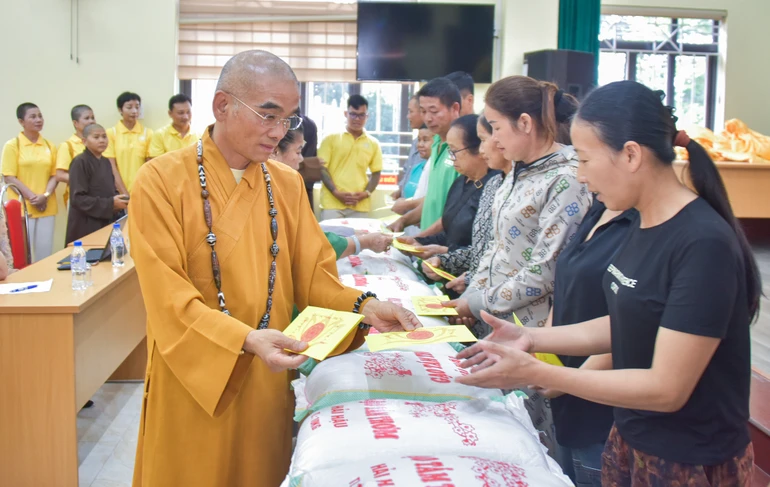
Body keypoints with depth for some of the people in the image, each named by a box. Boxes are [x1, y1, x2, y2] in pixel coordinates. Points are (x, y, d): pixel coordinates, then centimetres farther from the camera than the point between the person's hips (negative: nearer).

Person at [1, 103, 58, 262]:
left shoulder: (49, 146, 11)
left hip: (47, 208, 3)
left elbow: (54, 175, 10)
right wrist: (32, 197, -13)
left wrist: (45, 196, -8)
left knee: (45, 253, 4)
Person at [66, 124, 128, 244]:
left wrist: (118, 200, -5)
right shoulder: (80, 163, -12)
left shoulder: (106, 162, 12)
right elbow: (78, 198, -18)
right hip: (86, 228, -7)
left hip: (106, 223, 8)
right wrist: (111, 204, -20)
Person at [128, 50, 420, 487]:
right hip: (194, 384, -4)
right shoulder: (161, 181, -12)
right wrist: (245, 339, -29)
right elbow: (170, 298, -16)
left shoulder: (288, 184, 3)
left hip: (268, 382, 4)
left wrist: (361, 307, -15)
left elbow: (312, 275, 4)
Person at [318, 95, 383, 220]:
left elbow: (376, 173, 14)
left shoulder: (373, 143, 11)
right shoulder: (331, 138, 5)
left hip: (360, 206, 2)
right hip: (332, 202, -2)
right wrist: (336, 192, -11)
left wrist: (366, 193, -4)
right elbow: (322, 168, 1)